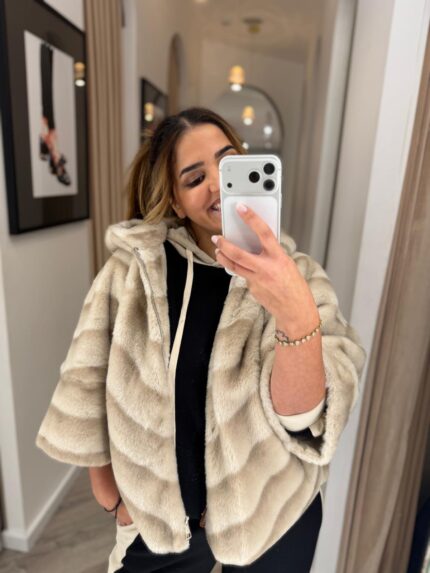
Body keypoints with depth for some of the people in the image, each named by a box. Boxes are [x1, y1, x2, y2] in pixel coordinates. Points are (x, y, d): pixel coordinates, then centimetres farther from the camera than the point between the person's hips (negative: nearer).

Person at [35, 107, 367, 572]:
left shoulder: (296, 274, -14)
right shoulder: (133, 266, -14)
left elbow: (300, 416, -23)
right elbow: (87, 384, -5)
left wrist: (298, 315, -41)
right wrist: (109, 494, 3)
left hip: (272, 518, 1)